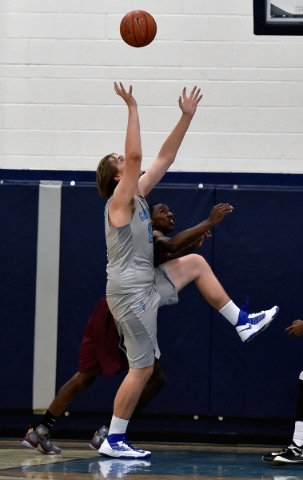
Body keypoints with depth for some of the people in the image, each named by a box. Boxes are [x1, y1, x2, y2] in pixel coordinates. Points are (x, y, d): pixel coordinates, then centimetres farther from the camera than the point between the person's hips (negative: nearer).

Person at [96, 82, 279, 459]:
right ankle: (113, 441, -1)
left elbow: (165, 157, 12)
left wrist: (187, 116, 8)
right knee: (142, 368, -7)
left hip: (146, 285, 10)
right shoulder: (120, 201, -14)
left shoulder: (138, 195, 10)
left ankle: (241, 322, 22)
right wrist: (132, 107, -26)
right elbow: (136, 155, -28)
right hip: (130, 292, -10)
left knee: (195, 263, 21)